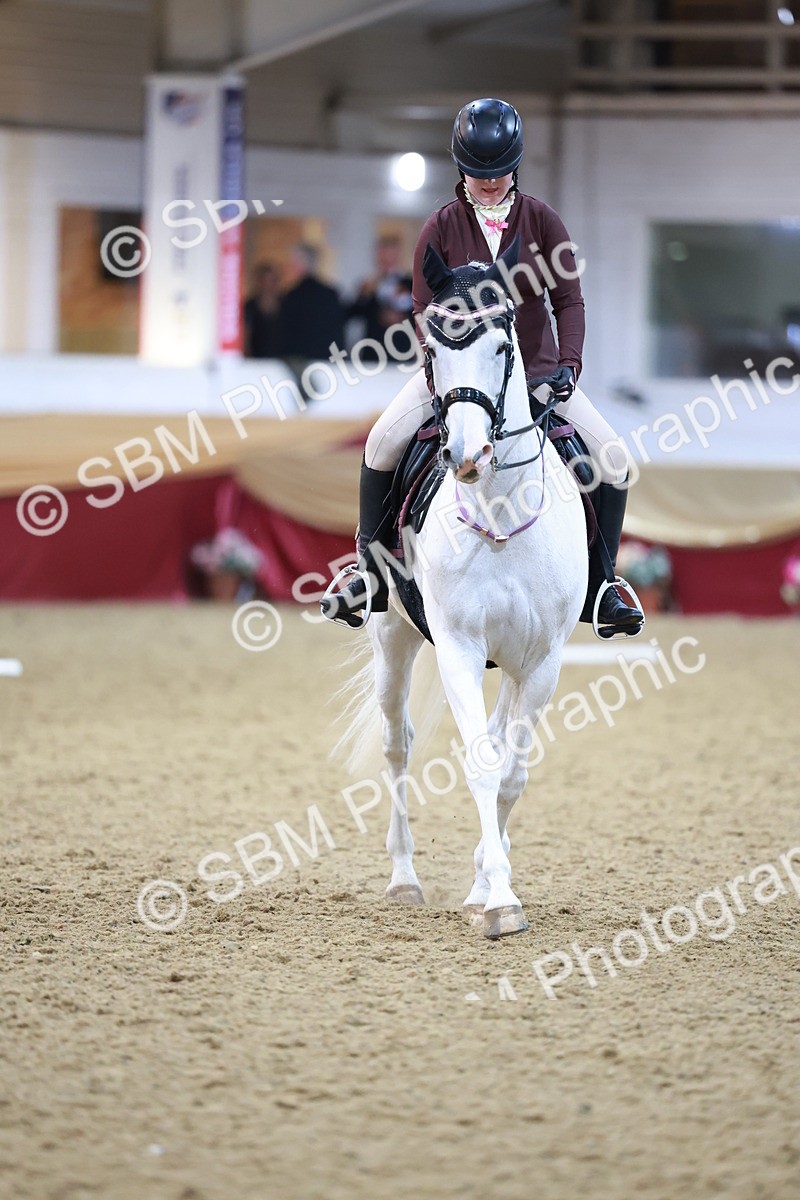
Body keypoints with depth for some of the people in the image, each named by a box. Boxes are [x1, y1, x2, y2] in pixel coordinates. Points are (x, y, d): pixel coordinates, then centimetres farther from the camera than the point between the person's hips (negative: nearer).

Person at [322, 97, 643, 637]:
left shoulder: (542, 221, -2)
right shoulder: (441, 228, -4)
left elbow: (569, 300, -5)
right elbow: (425, 311, -4)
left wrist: (568, 364, -20)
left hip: (535, 368, 1)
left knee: (612, 460, -14)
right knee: (385, 441, -23)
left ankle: (598, 588, 1)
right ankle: (372, 575, -8)